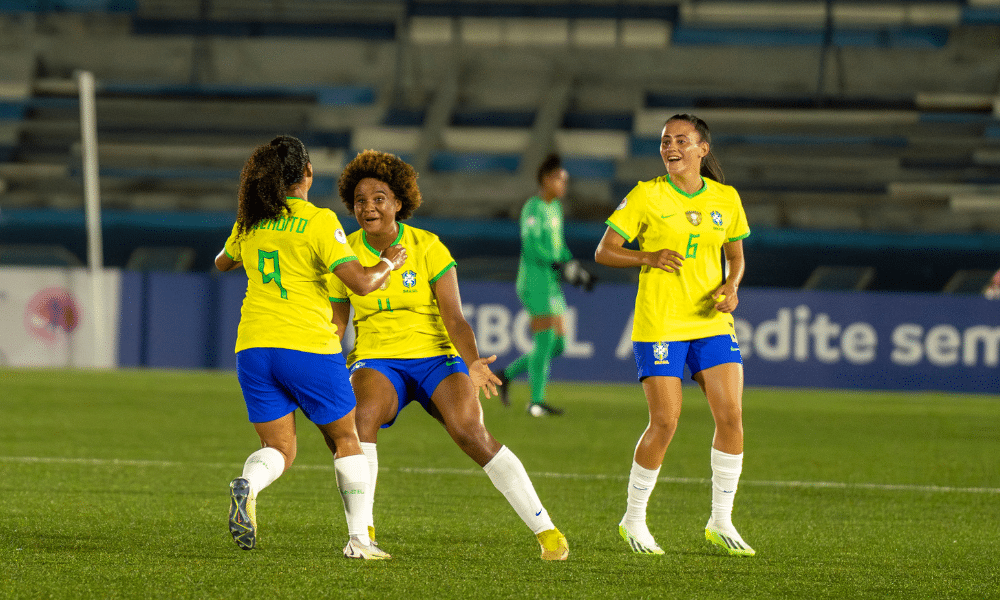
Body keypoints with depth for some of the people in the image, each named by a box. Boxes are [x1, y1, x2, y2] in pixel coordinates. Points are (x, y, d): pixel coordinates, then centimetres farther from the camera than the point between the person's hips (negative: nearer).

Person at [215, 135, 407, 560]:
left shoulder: (250, 223, 8)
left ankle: (247, 485, -25)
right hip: (309, 348, -4)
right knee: (345, 440, 15)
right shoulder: (319, 222, -9)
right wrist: (388, 264, 4)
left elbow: (223, 262, 29)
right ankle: (358, 538, 10)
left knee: (280, 449, 9)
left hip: (254, 348, 4)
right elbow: (361, 283, -15)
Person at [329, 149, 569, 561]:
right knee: (360, 417, -33)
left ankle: (546, 531, -17)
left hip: (434, 357, -1)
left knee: (470, 432, -25)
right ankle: (363, 535, -26)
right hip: (377, 361, 1)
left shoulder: (428, 248, -7)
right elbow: (335, 323, 8)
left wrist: (473, 365, -30)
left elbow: (454, 318, -12)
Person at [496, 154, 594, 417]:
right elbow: (531, 245, -21)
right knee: (545, 342, -9)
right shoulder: (533, 208, -12)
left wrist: (577, 270, 12)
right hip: (535, 281, -9)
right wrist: (560, 266, -27)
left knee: (558, 345, 7)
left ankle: (506, 375, 18)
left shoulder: (555, 208, 16)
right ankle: (536, 402, -3)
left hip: (551, 285, 9)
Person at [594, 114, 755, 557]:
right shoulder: (646, 196, -5)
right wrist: (649, 258, -19)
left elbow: (736, 256, 18)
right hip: (659, 325, -4)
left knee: (731, 416, -5)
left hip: (711, 321, 4)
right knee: (665, 422, -9)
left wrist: (731, 288, -3)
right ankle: (633, 521, 9)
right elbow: (604, 252, -2)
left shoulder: (726, 199, 6)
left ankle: (721, 523, 8)